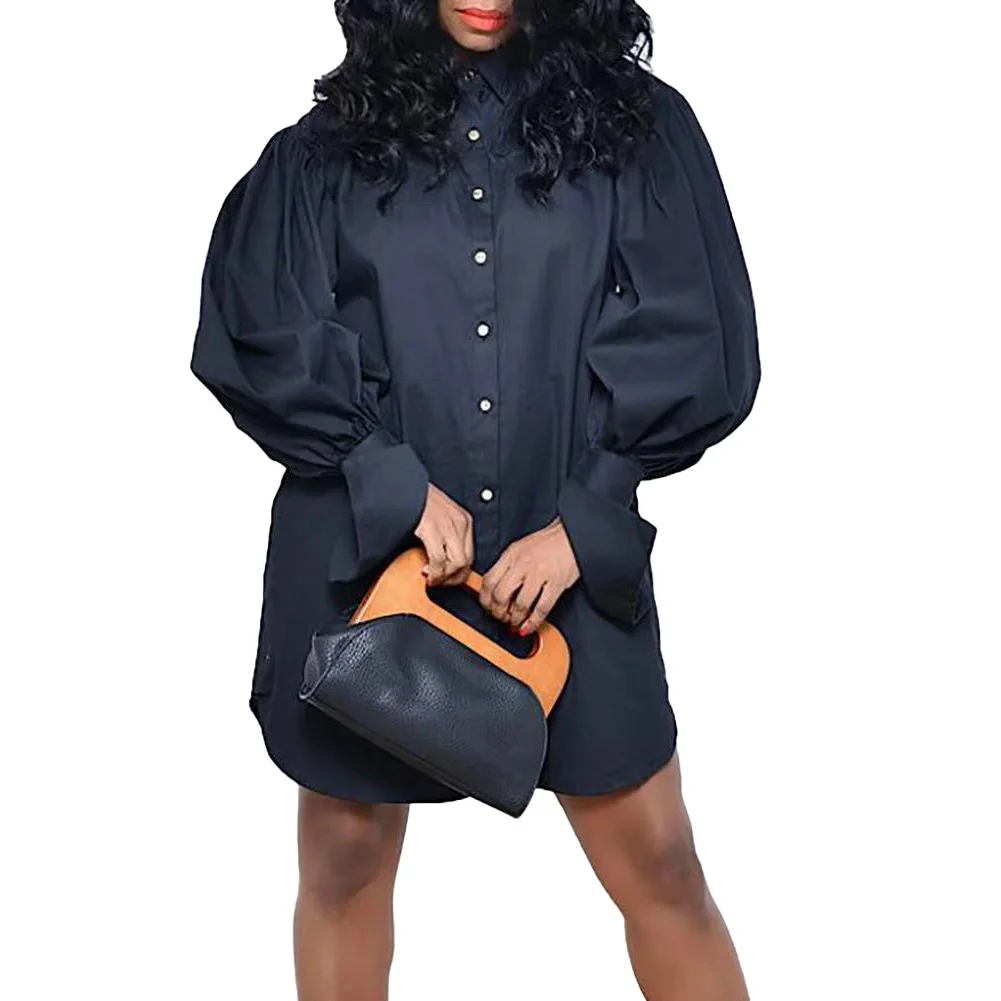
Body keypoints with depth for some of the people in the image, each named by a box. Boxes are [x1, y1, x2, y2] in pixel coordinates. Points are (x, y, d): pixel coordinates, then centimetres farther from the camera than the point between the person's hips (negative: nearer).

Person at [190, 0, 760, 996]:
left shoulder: (635, 122, 4)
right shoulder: (330, 143, 5)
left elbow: (693, 344, -1)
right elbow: (251, 332, 0)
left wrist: (581, 522, -9)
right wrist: (396, 483, -10)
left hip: (575, 552, 0)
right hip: (363, 549, 1)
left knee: (659, 866, 4)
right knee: (345, 857, 11)